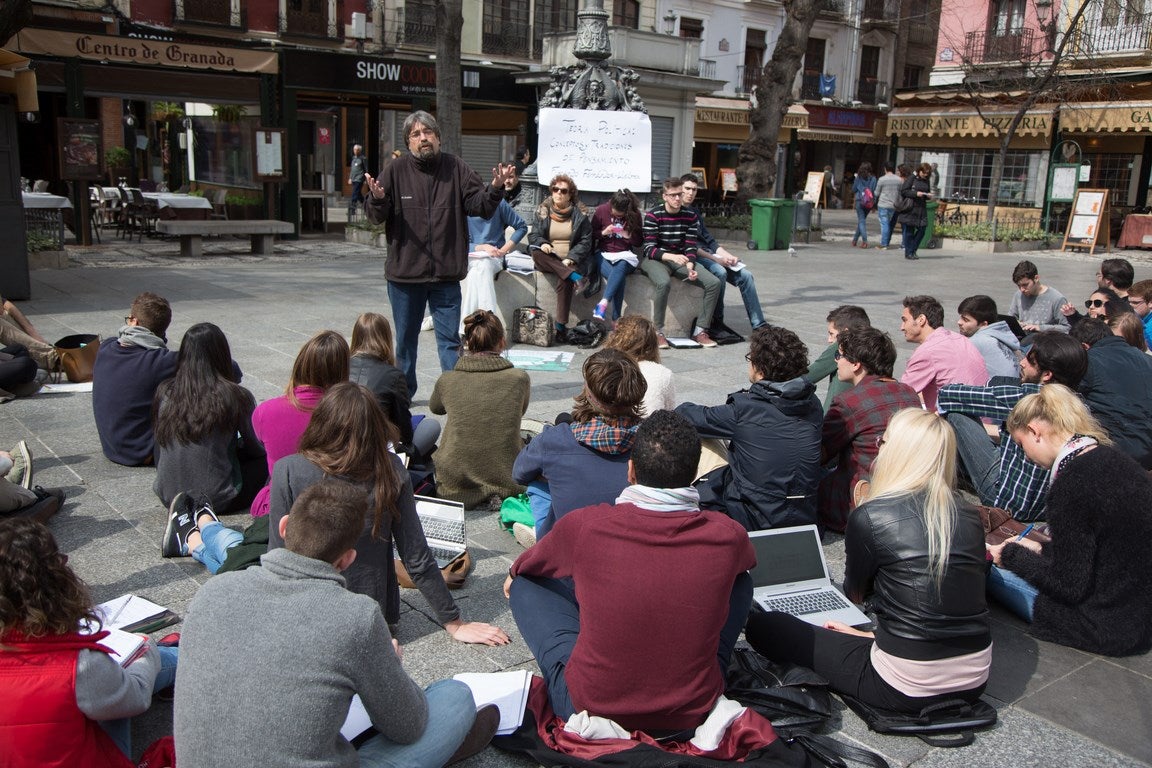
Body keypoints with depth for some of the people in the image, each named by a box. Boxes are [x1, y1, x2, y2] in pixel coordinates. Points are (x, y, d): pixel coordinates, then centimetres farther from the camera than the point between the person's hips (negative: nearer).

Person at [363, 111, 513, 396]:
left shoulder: (457, 168, 1)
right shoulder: (395, 170, -3)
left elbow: (478, 206, 0)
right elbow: (376, 216, -2)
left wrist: (494, 189, -18)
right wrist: (377, 199, -24)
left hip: (446, 273, 0)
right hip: (404, 271, 0)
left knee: (450, 339, 5)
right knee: (405, 340, 15)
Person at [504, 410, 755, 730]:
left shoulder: (584, 525, -14)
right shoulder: (727, 536, -11)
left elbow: (529, 566, 11)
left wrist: (513, 574, 36)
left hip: (589, 709, -1)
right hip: (694, 714, 2)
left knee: (525, 583, 15)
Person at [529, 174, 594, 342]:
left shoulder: (580, 214, 5)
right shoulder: (543, 211, 11)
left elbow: (586, 241, 0)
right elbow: (533, 236, 10)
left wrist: (570, 259, -15)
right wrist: (542, 244, -15)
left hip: (573, 261, -3)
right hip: (549, 260, 3)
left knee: (564, 281, -34)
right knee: (537, 255, -31)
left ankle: (561, 326, -35)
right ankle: (574, 276, -38)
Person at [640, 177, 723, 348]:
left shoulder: (690, 216, 4)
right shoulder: (653, 216, -10)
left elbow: (690, 247, 1)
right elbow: (650, 249, -16)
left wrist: (690, 267, -19)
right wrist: (671, 256, -33)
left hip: (680, 260, 5)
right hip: (655, 259, -5)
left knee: (714, 283, -12)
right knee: (664, 283, -39)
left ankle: (699, 330, -5)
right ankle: (658, 331, -23)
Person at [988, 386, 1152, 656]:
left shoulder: (1073, 482, -24)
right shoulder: (1112, 459, 3)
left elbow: (1069, 586, -18)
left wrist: (1012, 555, -4)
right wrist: (1041, 550, 19)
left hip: (1106, 629, -9)